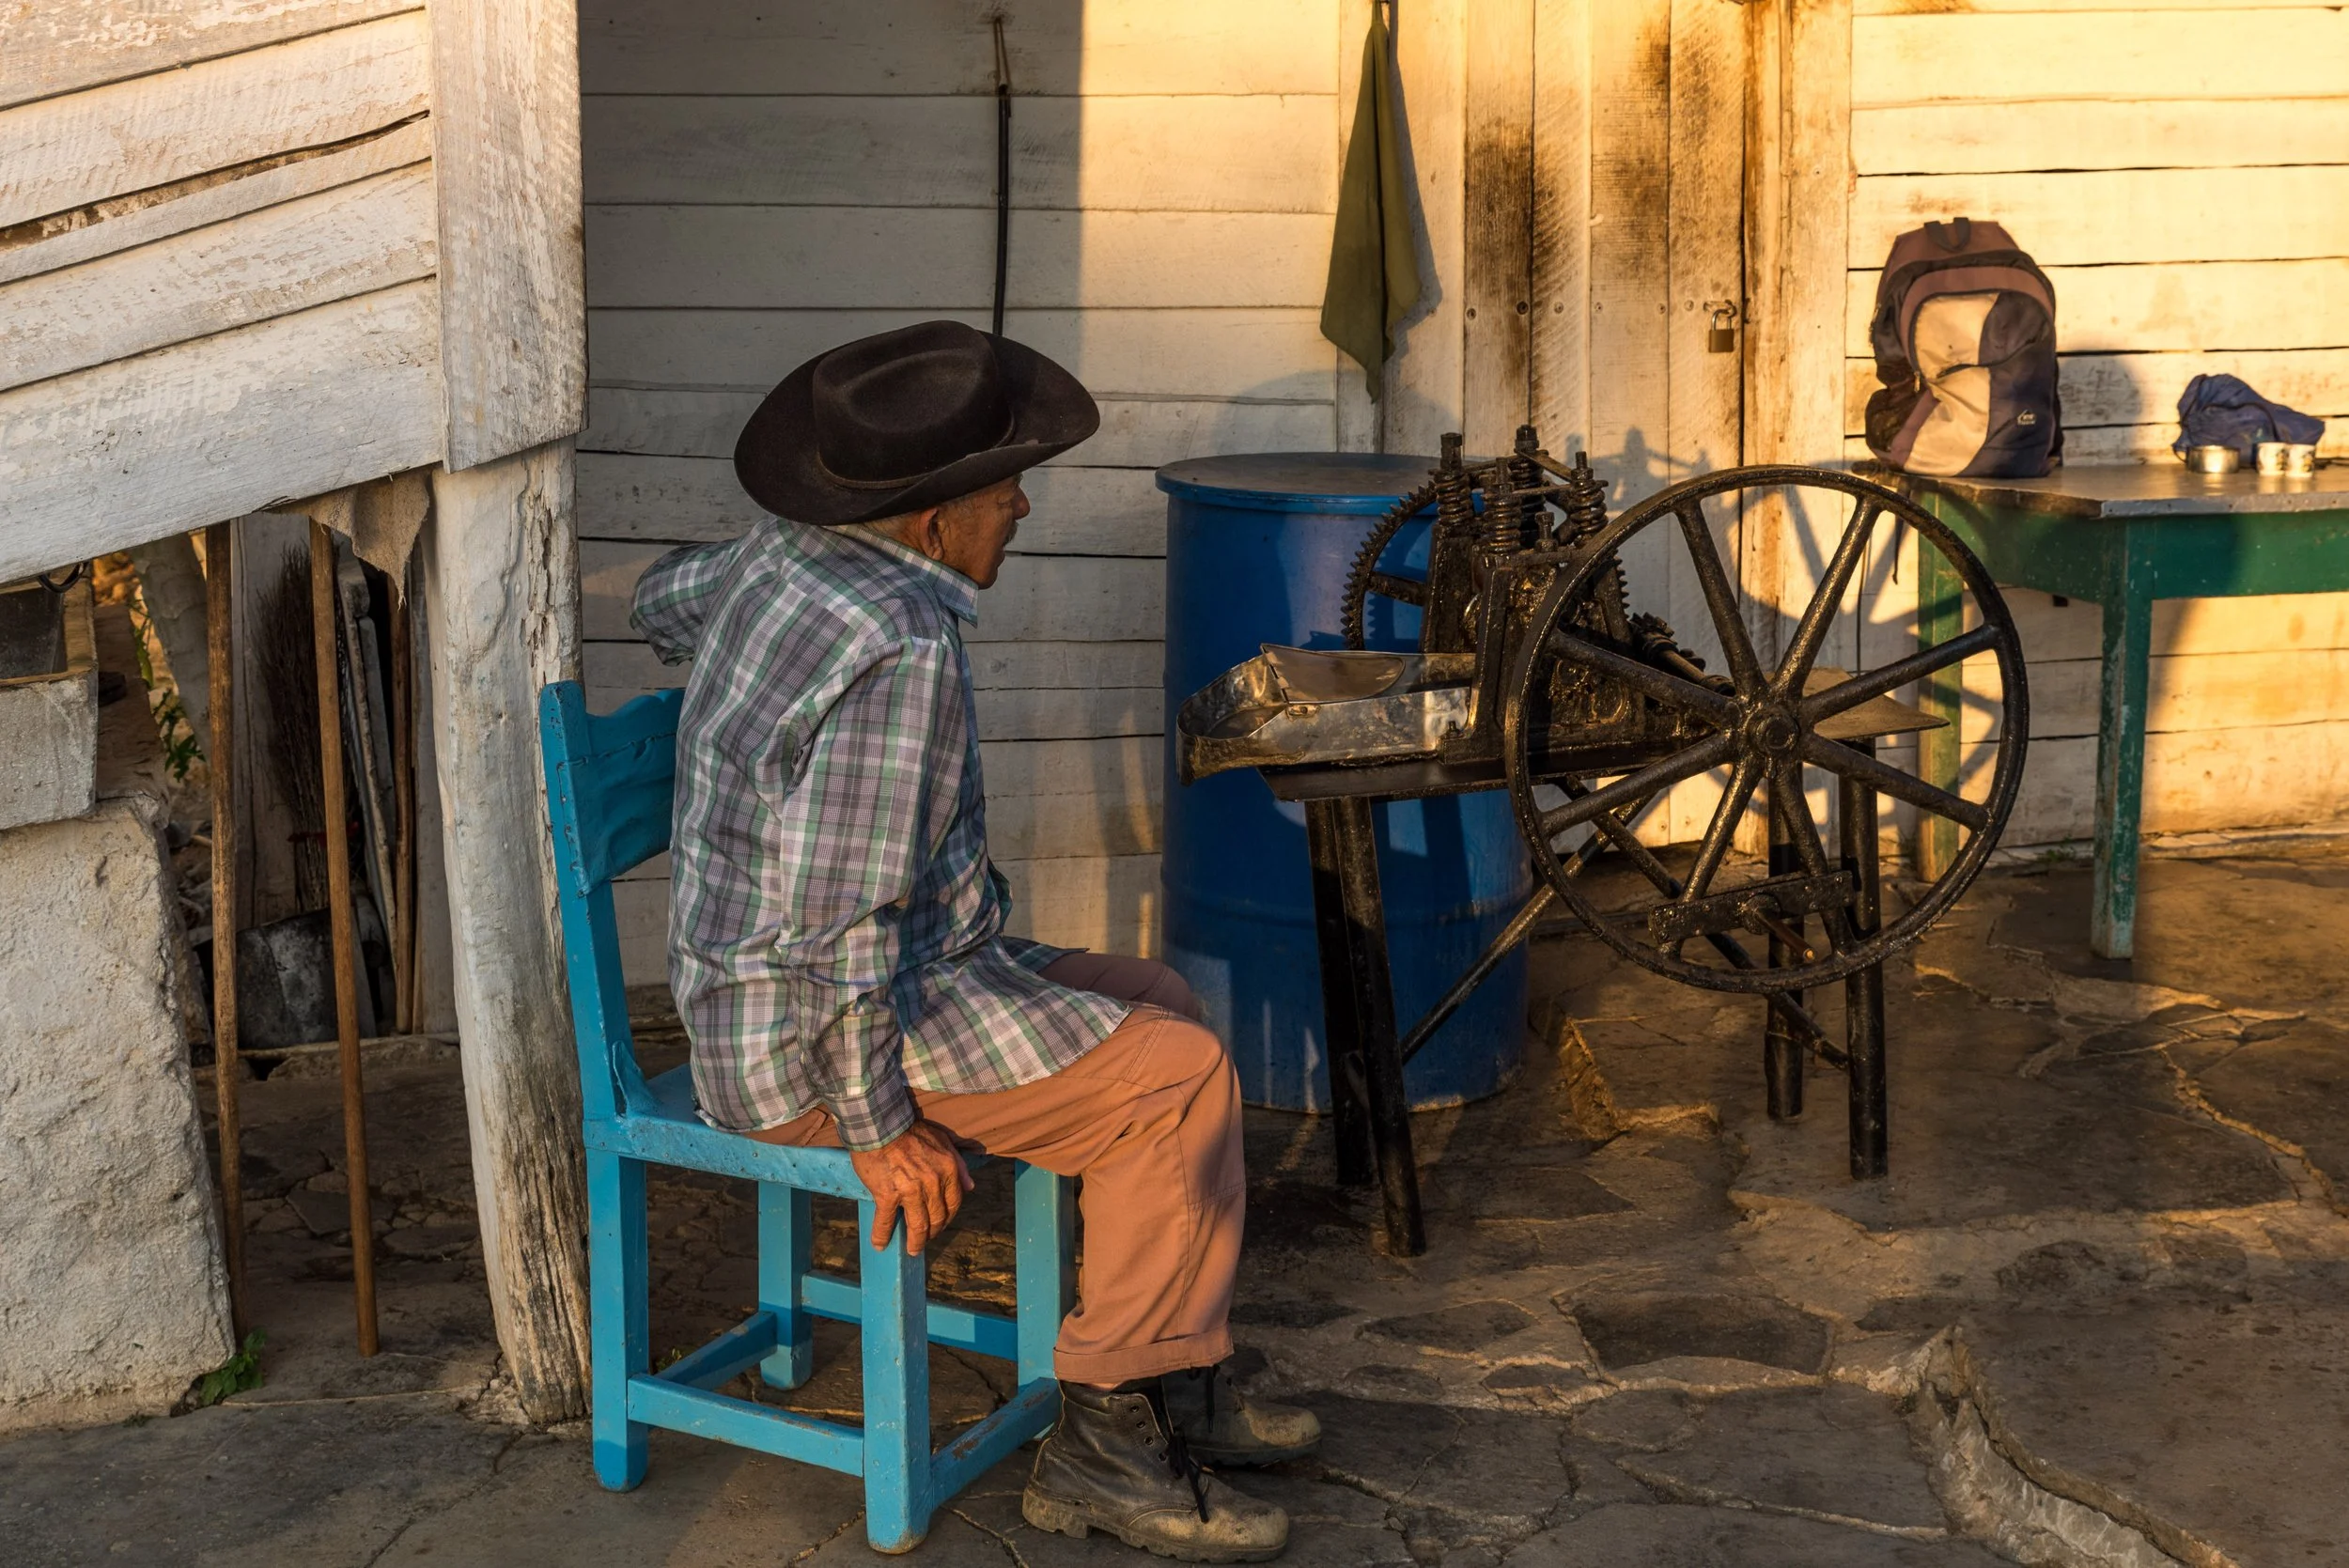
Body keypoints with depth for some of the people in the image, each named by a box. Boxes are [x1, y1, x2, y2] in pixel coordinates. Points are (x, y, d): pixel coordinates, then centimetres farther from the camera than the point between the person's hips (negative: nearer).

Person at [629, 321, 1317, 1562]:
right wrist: (880, 1127, -20)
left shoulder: (774, 560, 3)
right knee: (1177, 1078, -12)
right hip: (822, 1039, -10)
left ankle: (1179, 1382, 18)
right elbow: (838, 919, -29)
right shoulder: (901, 654, -26)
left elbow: (661, 600, 28)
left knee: (1153, 1003, 14)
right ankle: (1105, 1439, -2)